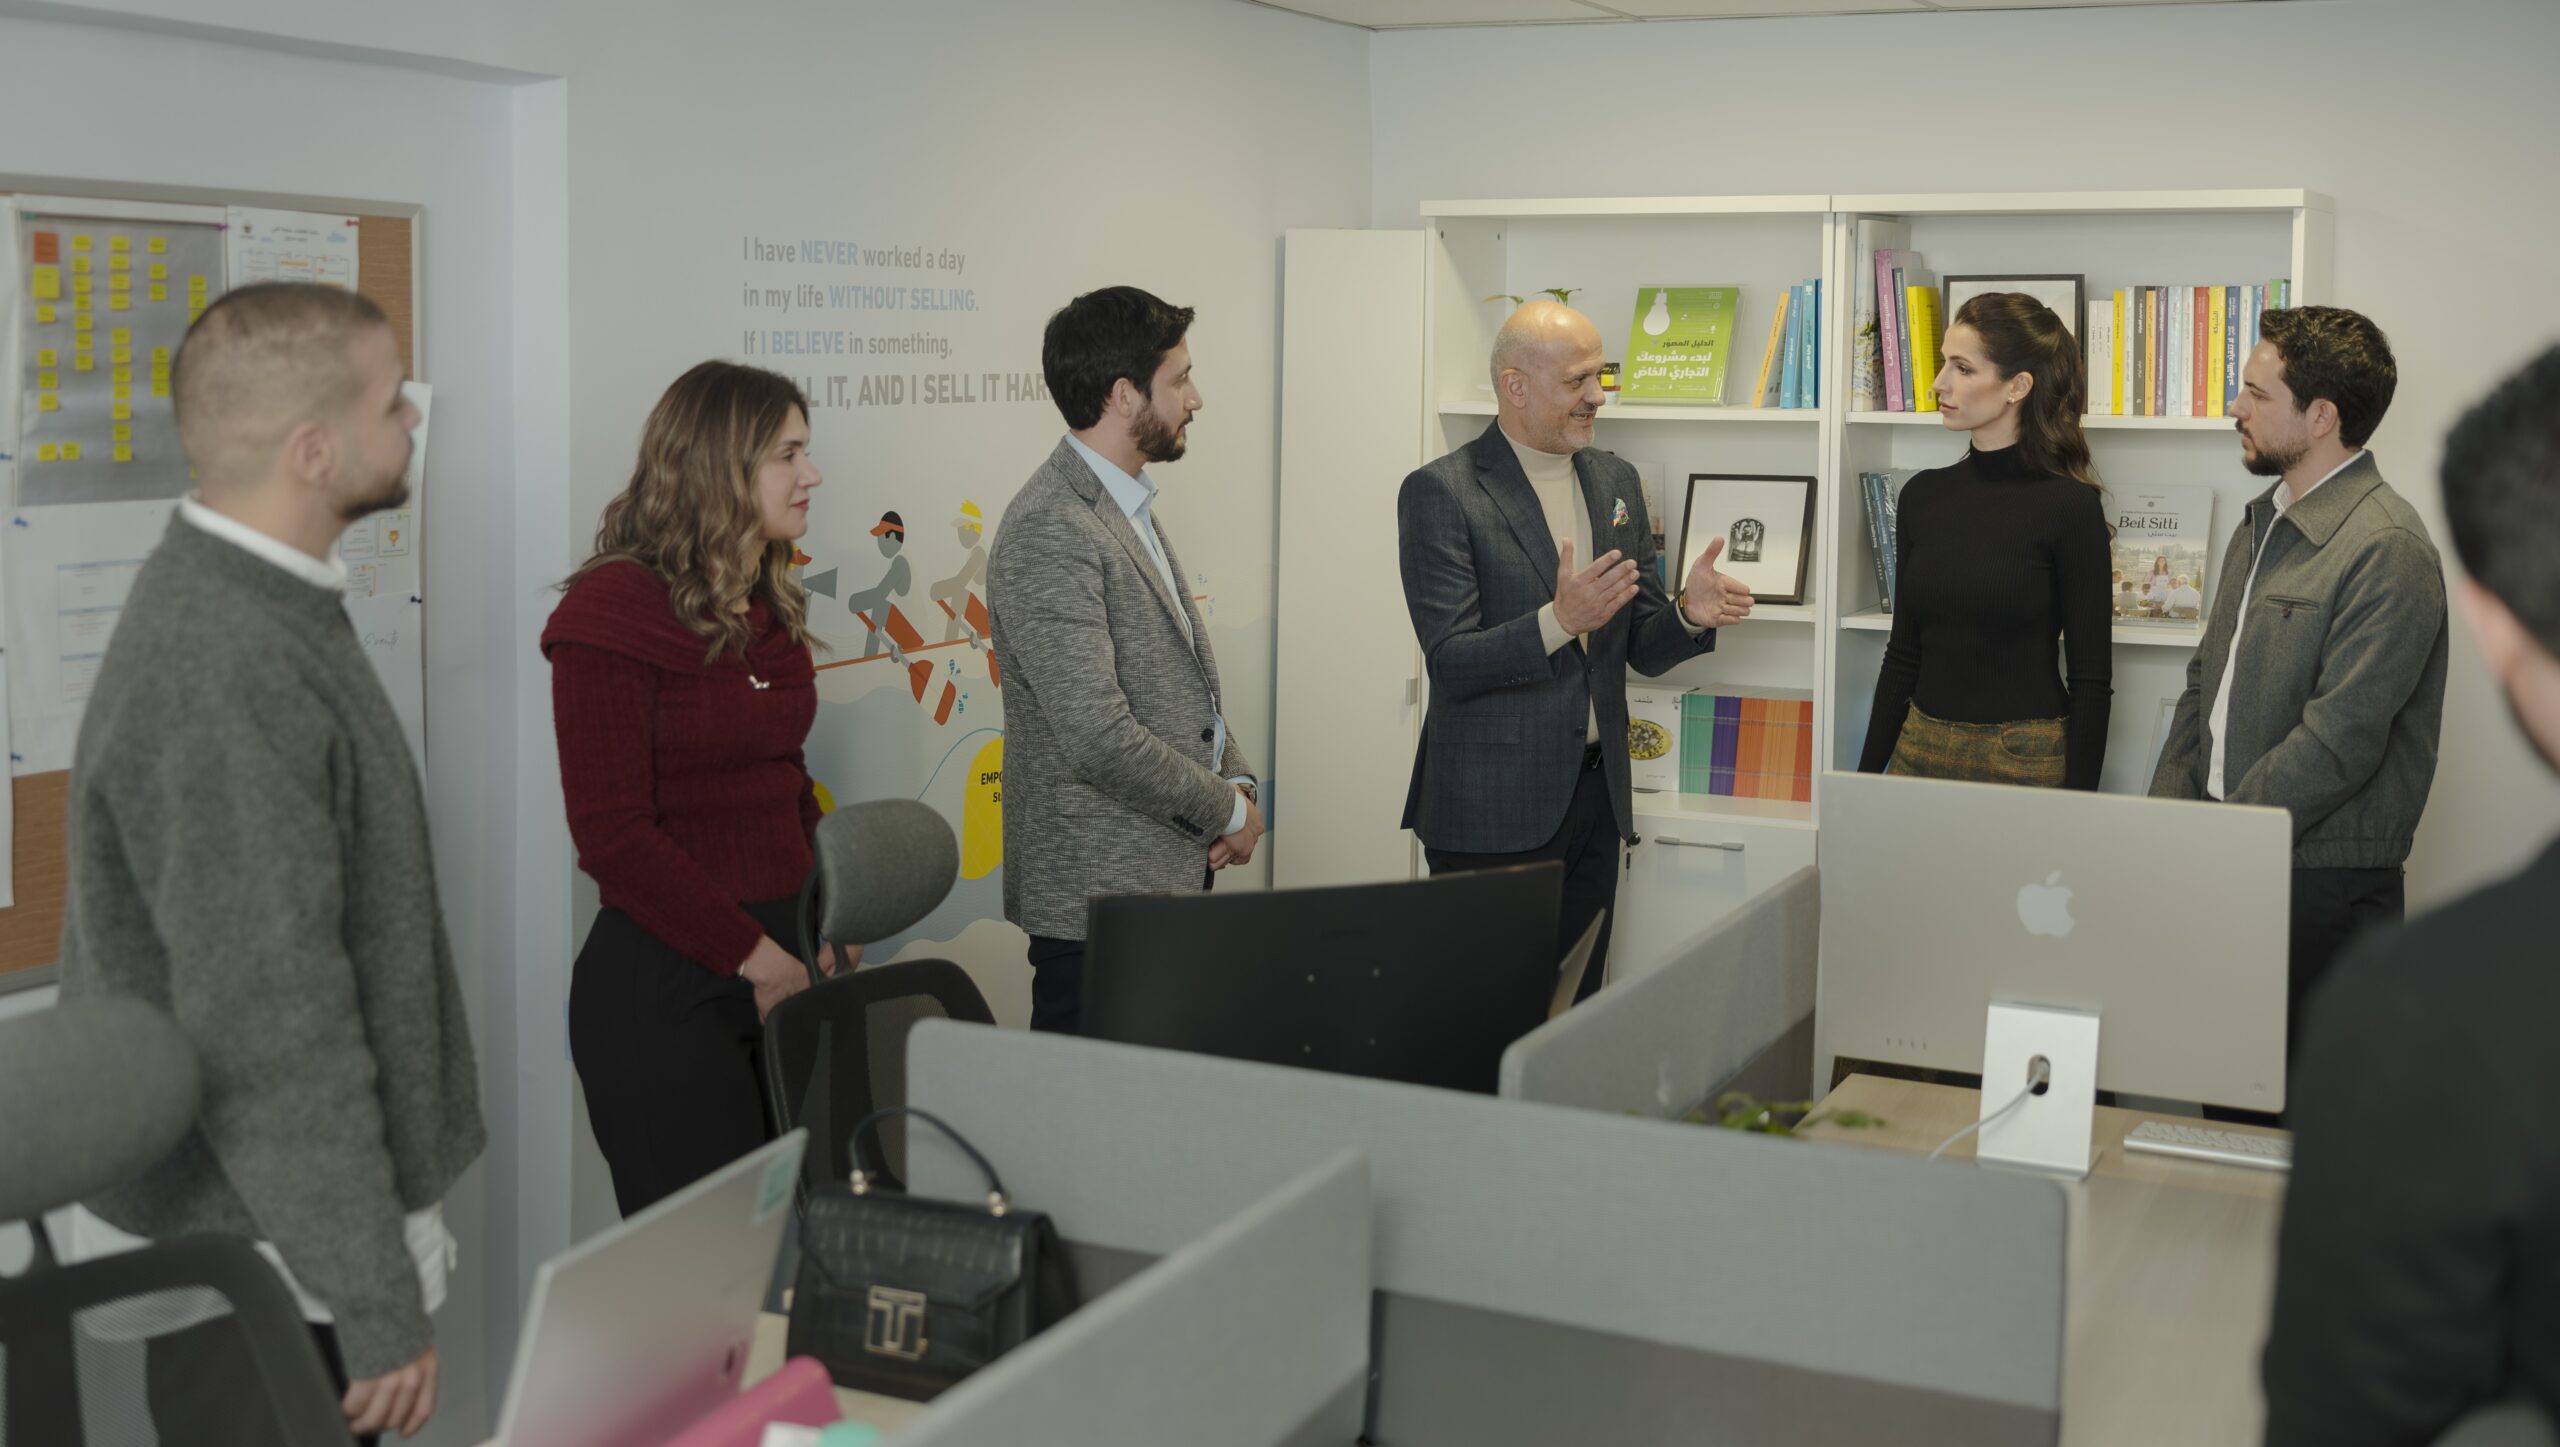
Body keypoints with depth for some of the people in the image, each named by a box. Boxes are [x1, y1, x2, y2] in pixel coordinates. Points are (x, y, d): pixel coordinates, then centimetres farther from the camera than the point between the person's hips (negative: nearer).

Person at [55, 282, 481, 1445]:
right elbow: (273, 1025, -26)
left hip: (266, 1230, 9)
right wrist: (378, 1302, -21)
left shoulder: (238, 602, 7)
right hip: (262, 1262, -9)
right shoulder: (232, 674, -26)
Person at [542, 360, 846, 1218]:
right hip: (663, 981, -7)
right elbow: (612, 832, -15)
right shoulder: (612, 611, -11)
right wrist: (752, 956, -15)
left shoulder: (770, 609, 13)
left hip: (780, 964, 7)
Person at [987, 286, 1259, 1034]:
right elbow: (1098, 737, -24)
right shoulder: (1048, 535, -19)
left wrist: (1237, 780, 3)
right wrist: (1229, 810, -11)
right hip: (1098, 896, -9)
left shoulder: (1129, 509, 14)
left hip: (1173, 876, 9)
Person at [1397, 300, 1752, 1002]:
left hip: (1595, 794, 6)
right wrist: (1558, 621, -29)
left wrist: (1688, 614, -9)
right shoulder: (1440, 492, -9)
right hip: (1493, 806, -6)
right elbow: (1451, 660, -15)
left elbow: (1641, 649, 13)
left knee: (1576, 1010, 11)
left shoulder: (1617, 483, 11)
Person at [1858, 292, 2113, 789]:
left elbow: (2091, 678, -9)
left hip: (2026, 762, -5)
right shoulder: (1924, 495, 6)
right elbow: (1903, 653, 11)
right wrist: (1867, 777, 8)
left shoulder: (2070, 505, -10)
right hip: (1919, 750, 5)